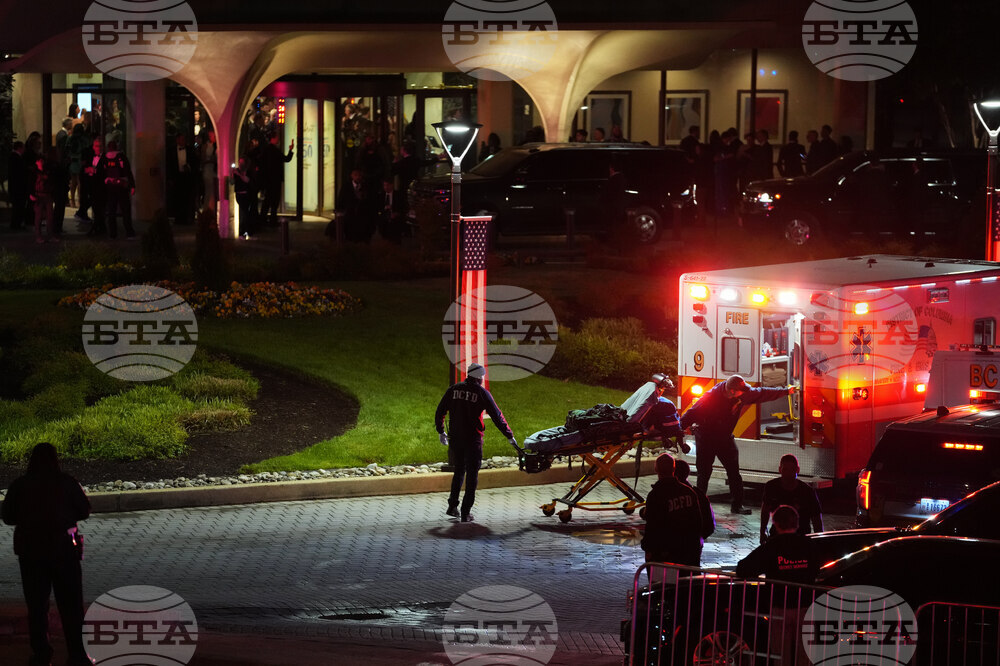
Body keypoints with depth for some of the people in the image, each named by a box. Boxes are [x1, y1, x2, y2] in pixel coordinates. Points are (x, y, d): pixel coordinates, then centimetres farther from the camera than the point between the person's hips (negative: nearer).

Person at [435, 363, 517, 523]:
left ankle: (452, 506, 16)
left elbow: (439, 412, 8)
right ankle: (466, 512, -1)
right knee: (472, 475, 3)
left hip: (455, 438, 4)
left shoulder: (453, 390, 5)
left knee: (459, 471, 21)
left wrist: (440, 431, 22)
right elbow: (497, 416, -5)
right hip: (473, 439, -4)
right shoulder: (482, 393, -5)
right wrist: (509, 436, 2)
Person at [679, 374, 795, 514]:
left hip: (725, 437, 5)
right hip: (706, 438, -5)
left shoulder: (743, 395, -9)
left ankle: (737, 505, 8)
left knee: (734, 472, 1)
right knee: (704, 473, -4)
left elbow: (762, 393, 5)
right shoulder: (711, 398, -27)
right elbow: (692, 414, -27)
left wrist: (786, 391, 14)